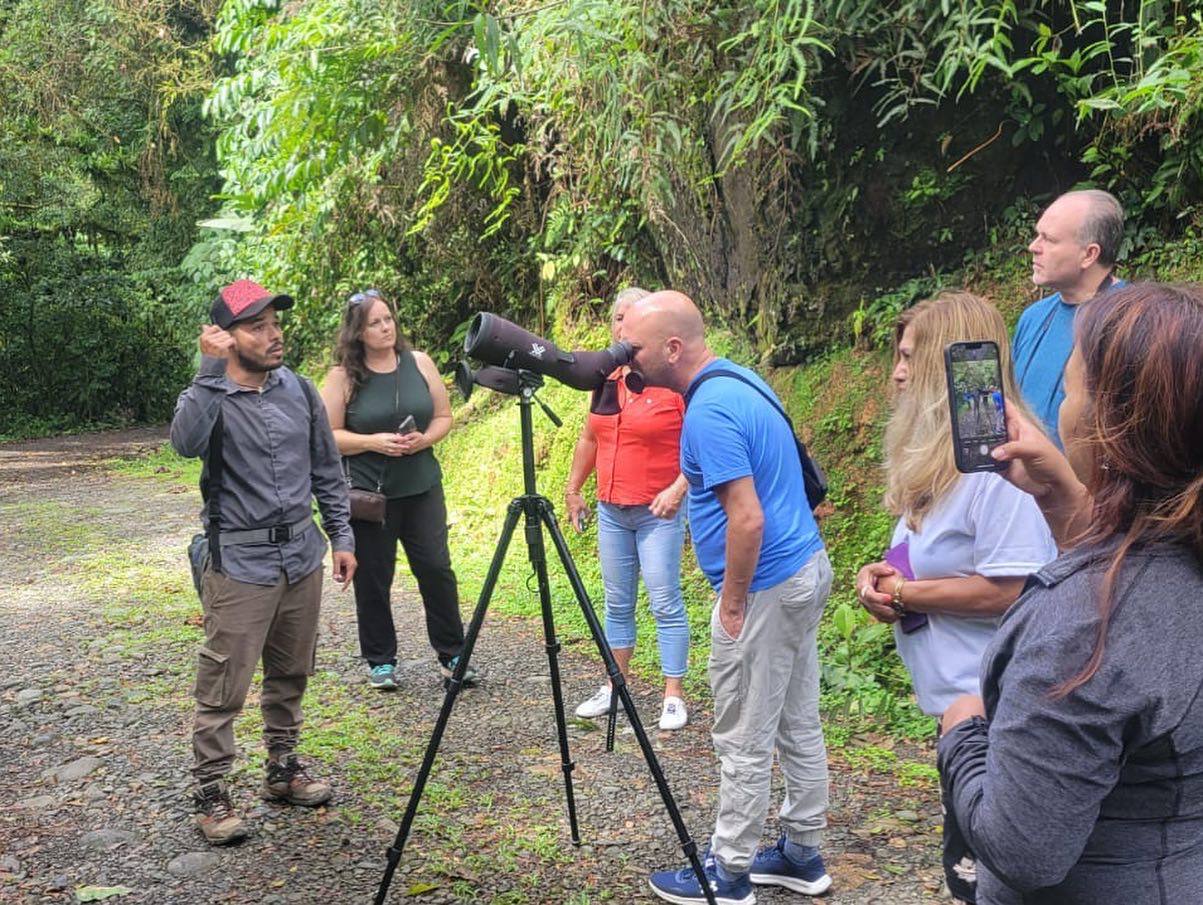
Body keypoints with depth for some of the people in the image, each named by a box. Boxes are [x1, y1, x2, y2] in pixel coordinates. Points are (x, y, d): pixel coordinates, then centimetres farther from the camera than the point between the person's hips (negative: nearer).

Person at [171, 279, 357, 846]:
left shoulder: (298, 389, 5)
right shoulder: (209, 396, -10)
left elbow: (326, 469, 13)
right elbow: (187, 442, -34)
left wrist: (342, 536, 10)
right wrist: (213, 368, -32)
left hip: (302, 555, 5)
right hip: (240, 561, -5)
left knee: (291, 676, 16)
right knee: (223, 687, -1)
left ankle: (283, 769, 31)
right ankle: (210, 793, 10)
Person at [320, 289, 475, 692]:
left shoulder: (419, 363, 3)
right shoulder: (343, 377, -5)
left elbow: (443, 416, 9)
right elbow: (328, 436, -4)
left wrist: (423, 440, -11)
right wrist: (373, 442, -18)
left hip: (422, 488, 2)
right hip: (368, 493, -2)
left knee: (437, 570, 1)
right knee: (372, 579, 6)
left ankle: (452, 655, 15)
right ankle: (380, 662, 21)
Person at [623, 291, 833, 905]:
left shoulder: (709, 410, -22)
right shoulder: (741, 381, 9)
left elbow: (747, 519, -25)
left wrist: (732, 604, -16)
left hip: (766, 587, -10)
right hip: (805, 572, 10)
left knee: (744, 744, 3)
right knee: (798, 728, 17)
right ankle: (802, 855, 29)